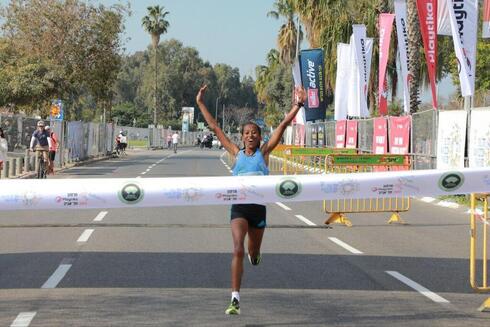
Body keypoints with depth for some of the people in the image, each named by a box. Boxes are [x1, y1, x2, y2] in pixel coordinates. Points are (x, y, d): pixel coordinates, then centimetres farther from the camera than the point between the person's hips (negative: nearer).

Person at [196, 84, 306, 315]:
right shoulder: (237, 154, 5)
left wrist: (297, 106, -7)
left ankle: (253, 253, 60)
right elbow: (214, 128, 9)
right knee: (238, 249, -18)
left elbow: (282, 126, -2)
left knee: (254, 253, 18)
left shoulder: (264, 153, 4)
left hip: (258, 207, 1)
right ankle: (235, 299, -21)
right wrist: (200, 104, 10)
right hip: (239, 207, -1)